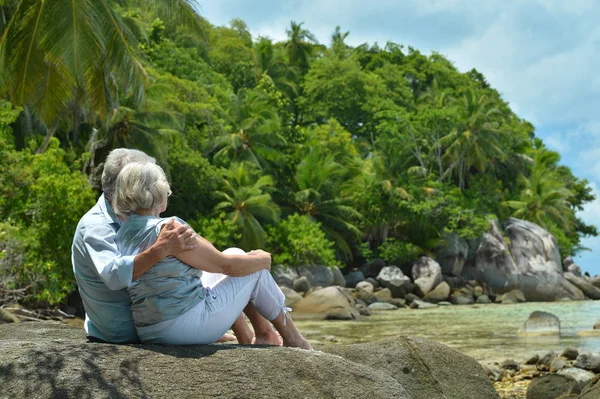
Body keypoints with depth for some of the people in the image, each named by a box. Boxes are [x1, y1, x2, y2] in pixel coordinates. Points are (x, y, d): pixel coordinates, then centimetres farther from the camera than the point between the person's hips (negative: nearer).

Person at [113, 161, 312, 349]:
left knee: (235, 255, 21)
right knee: (256, 268, 11)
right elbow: (226, 265, -11)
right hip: (193, 323, -9)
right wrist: (263, 259, 6)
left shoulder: (122, 235, 6)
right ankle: (292, 340, 25)